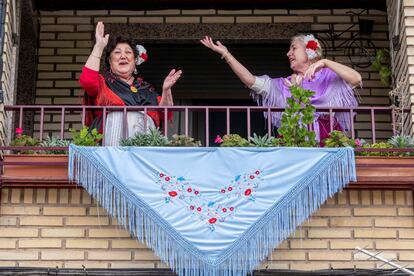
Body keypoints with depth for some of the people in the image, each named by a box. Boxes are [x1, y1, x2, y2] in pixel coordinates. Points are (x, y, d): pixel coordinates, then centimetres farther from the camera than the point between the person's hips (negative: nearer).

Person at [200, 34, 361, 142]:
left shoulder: (329, 77, 10)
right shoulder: (283, 85, 19)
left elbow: (356, 79, -8)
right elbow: (251, 81, 10)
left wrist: (325, 62, -13)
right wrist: (225, 54, 6)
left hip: (327, 140, -2)